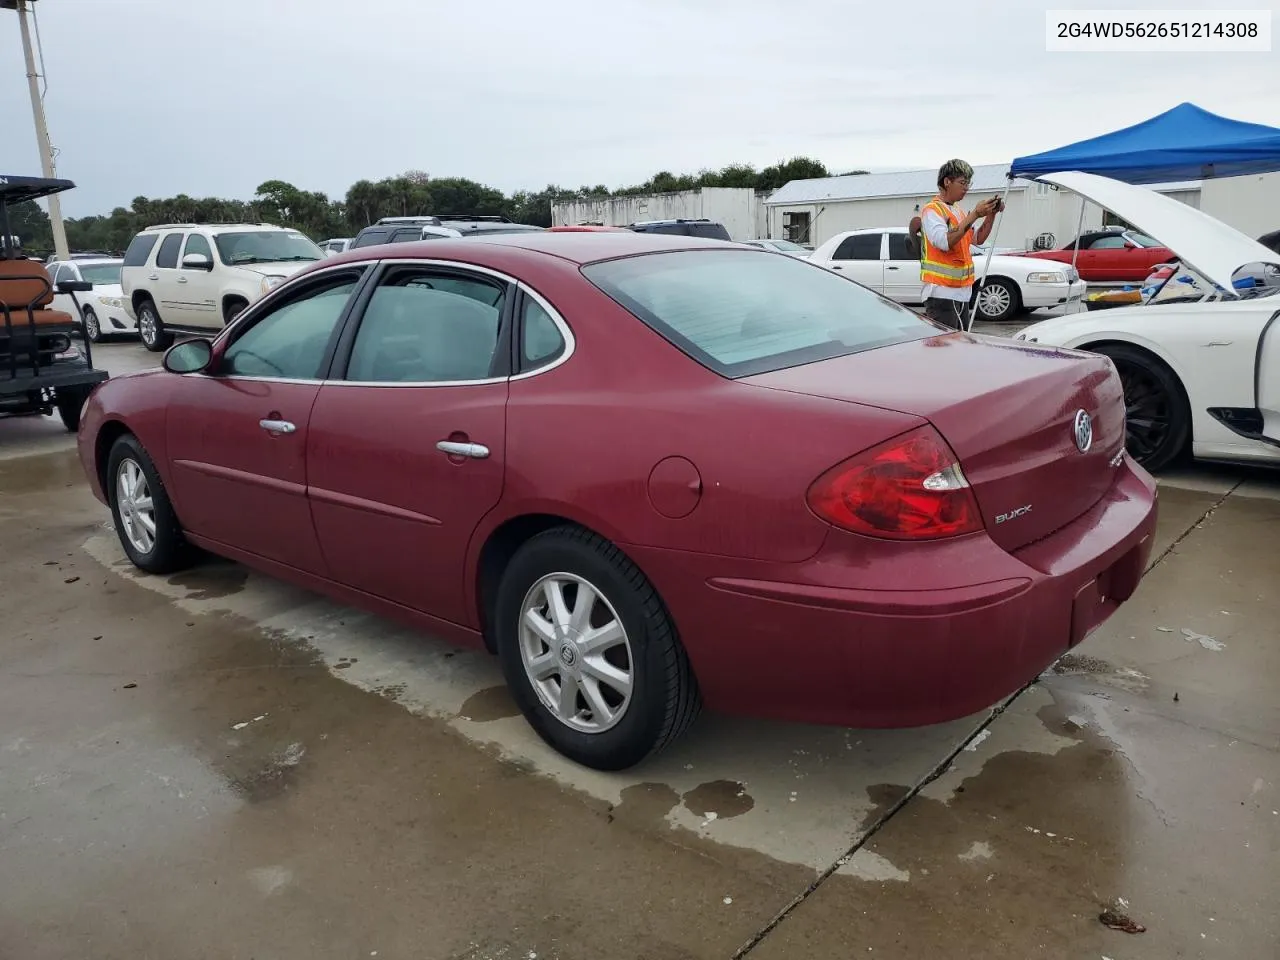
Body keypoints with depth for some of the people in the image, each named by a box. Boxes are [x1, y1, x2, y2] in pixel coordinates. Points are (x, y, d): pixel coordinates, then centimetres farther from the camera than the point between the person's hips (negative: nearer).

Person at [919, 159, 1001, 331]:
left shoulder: (958, 211, 18)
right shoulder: (932, 210, -9)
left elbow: (978, 239, 22)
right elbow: (944, 242, -24)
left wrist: (991, 215, 7)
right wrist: (974, 215, -22)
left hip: (961, 290, 9)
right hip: (942, 291, -9)